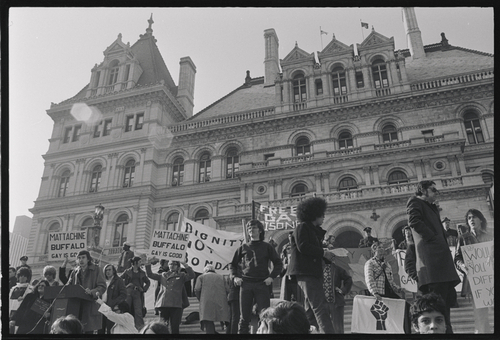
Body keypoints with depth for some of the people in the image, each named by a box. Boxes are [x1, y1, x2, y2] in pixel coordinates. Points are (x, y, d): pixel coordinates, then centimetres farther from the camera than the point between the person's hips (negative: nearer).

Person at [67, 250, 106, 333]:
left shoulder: (96, 270, 2)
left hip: (90, 307, -4)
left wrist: (92, 292, -24)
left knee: (89, 330, -8)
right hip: (77, 306, 4)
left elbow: (102, 286, -7)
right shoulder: (75, 272, 17)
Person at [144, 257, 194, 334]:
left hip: (176, 305, -2)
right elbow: (150, 274, 17)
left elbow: (191, 275, -4)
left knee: (175, 327, -1)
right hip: (163, 305, 2)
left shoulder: (181, 276, 12)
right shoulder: (163, 275, 19)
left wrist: (185, 264, -16)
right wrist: (148, 263, 3)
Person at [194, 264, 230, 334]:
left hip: (207, 303, -2)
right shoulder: (221, 277, 23)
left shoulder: (201, 277, 17)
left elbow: (197, 289, 3)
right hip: (221, 303, 2)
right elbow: (227, 289, 11)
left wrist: (200, 299, 17)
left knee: (208, 324, -6)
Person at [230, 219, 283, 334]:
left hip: (262, 284, -1)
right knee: (244, 317, 4)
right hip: (245, 284, 1)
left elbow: (278, 263, 8)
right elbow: (233, 264, 20)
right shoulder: (243, 247, 13)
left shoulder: (267, 247, 9)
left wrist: (271, 277, -5)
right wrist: (235, 277, 4)